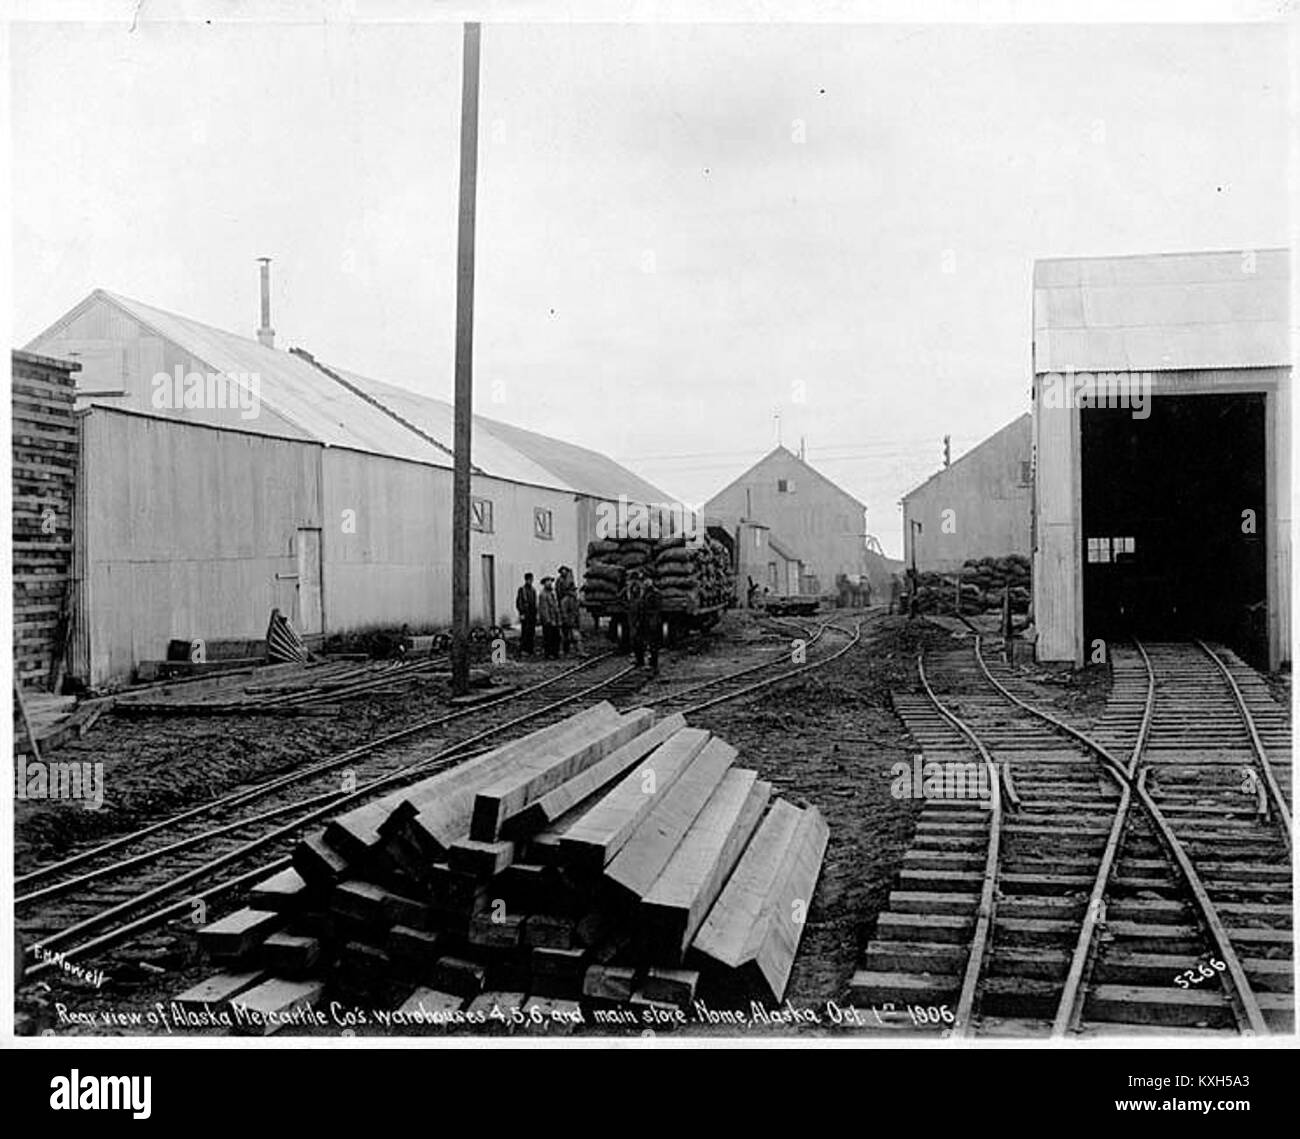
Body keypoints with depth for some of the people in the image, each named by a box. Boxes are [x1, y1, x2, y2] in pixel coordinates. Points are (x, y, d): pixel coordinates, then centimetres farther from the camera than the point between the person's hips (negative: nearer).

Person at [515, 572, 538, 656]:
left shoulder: (533, 590, 15)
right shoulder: (521, 589, -4)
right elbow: (518, 603, -7)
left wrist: (536, 614, 14)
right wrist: (521, 614, -13)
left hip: (533, 615, 6)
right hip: (525, 615, -6)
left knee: (532, 633, 5)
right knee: (525, 632, -9)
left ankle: (529, 650, 9)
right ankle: (522, 649, -6)